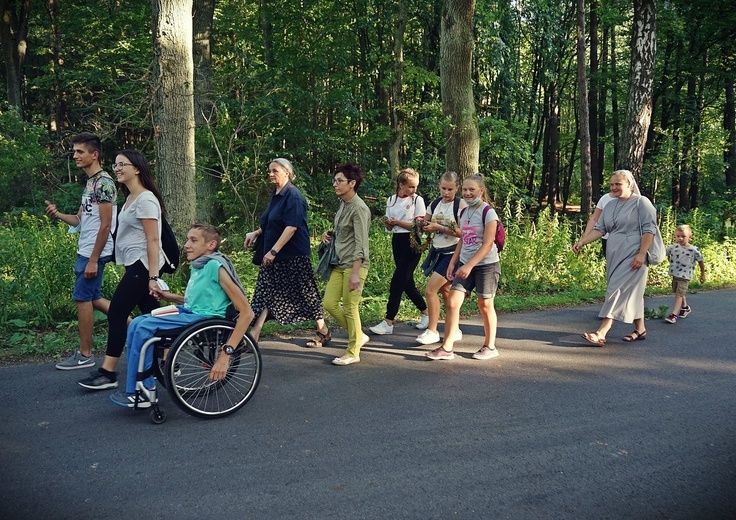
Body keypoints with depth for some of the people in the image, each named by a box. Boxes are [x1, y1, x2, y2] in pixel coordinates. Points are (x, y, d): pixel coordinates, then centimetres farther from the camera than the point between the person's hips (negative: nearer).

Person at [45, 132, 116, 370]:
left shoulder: (104, 182, -16)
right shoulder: (90, 182, 15)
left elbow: (105, 226, -19)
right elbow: (80, 220, 16)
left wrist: (93, 260, -20)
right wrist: (57, 214, -4)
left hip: (94, 253, -10)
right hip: (84, 251, 10)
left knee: (82, 298, -3)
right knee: (93, 298, 15)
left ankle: (85, 355, 8)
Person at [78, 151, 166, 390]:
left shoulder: (145, 199, -14)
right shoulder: (130, 198, 15)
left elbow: (153, 240, -18)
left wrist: (153, 276, -22)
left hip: (142, 266, -9)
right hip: (135, 265, 9)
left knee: (116, 314, -6)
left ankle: (108, 373, 2)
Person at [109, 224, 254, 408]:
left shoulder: (216, 266, -16)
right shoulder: (197, 266, 12)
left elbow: (247, 313, -21)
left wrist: (226, 354, -24)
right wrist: (169, 297, 11)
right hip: (188, 313, 9)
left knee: (144, 327, -18)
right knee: (136, 324, 0)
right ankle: (136, 386, 7)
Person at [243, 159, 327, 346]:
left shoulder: (293, 196, -16)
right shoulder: (275, 195, 12)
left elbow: (291, 227, -24)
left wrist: (273, 251, -27)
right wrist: (256, 233, 15)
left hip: (294, 255, -8)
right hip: (274, 256, 8)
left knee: (305, 293, 3)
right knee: (268, 292, 4)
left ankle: (323, 332, 19)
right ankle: (254, 334, 6)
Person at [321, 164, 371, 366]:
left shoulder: (359, 208, -15)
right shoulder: (342, 203, 11)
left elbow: (361, 244, -19)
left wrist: (355, 273, -24)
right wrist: (330, 233, 6)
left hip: (354, 265, -9)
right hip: (339, 264, 9)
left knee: (350, 307, -1)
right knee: (329, 303, 8)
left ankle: (353, 353, 14)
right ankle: (358, 336, 26)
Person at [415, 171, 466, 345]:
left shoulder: (461, 205, -11)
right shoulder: (435, 205, 9)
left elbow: (463, 232, -19)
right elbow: (425, 224, 14)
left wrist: (440, 228, -22)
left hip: (452, 253, -7)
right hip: (437, 252, 7)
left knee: (430, 290, -12)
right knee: (445, 290, 14)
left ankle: (432, 331, 1)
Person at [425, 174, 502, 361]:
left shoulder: (488, 212, -12)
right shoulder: (463, 213, 10)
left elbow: (488, 244, -18)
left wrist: (469, 265, -23)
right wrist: (452, 263, 9)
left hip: (486, 265, -6)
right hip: (465, 265, 6)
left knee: (485, 305, 5)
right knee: (452, 302, -4)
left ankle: (490, 346, 23)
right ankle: (446, 348, -1)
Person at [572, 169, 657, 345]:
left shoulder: (641, 202, -6)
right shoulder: (610, 205, 15)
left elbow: (649, 230, -11)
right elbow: (599, 228, 11)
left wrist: (641, 254, -19)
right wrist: (582, 242, -3)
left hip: (632, 257, -7)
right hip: (614, 256, 7)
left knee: (617, 291, -13)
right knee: (631, 293, 13)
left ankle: (601, 333, -18)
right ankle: (640, 330, 23)